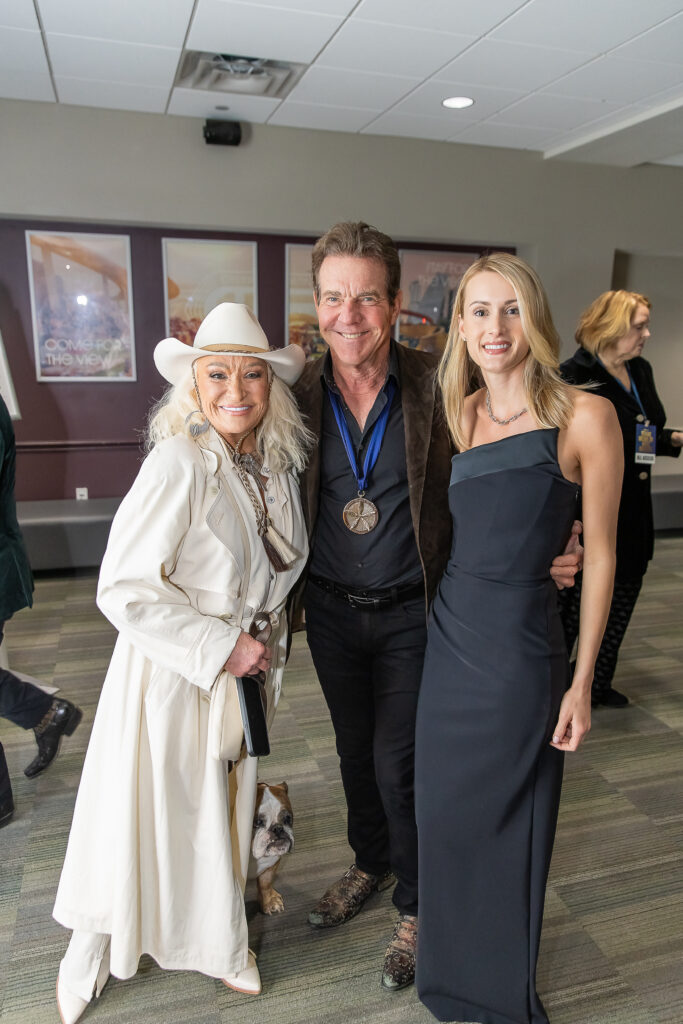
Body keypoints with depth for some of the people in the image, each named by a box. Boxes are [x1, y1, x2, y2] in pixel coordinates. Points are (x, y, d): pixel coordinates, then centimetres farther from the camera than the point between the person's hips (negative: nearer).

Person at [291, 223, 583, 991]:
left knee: (397, 761, 5)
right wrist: (288, 598, 1)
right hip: (331, 611, 4)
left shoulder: (438, 387, -14)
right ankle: (370, 864, 49)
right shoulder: (302, 393, -7)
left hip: (410, 615, -3)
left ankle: (413, 906, 33)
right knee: (354, 749, 21)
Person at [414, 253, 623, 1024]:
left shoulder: (583, 416, -11)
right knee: (445, 813, 18)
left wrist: (582, 681, -8)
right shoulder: (462, 415, 5)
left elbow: (599, 554, -9)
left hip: (520, 644, -5)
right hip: (449, 637, 5)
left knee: (507, 823, 12)